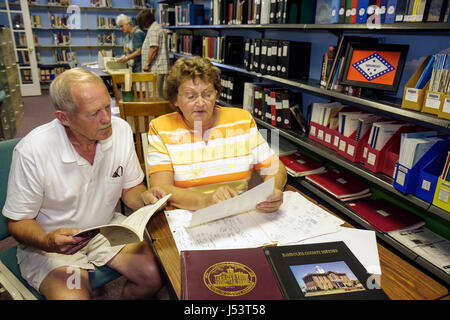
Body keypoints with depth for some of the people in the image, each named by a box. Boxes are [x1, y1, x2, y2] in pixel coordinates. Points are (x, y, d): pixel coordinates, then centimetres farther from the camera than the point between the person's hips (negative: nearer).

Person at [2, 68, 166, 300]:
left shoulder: (120, 130, -11)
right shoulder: (32, 151, -22)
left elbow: (129, 189, 2)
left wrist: (144, 197, -20)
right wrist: (48, 242, -30)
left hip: (107, 227, 3)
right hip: (50, 239, -3)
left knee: (155, 274, -15)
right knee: (73, 296, -27)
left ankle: (126, 296, 16)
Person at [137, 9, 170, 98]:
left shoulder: (153, 29, -12)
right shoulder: (157, 27, 21)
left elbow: (154, 48, -21)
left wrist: (147, 63, -15)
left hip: (155, 68, -11)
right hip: (159, 68, 11)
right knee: (159, 93, 13)